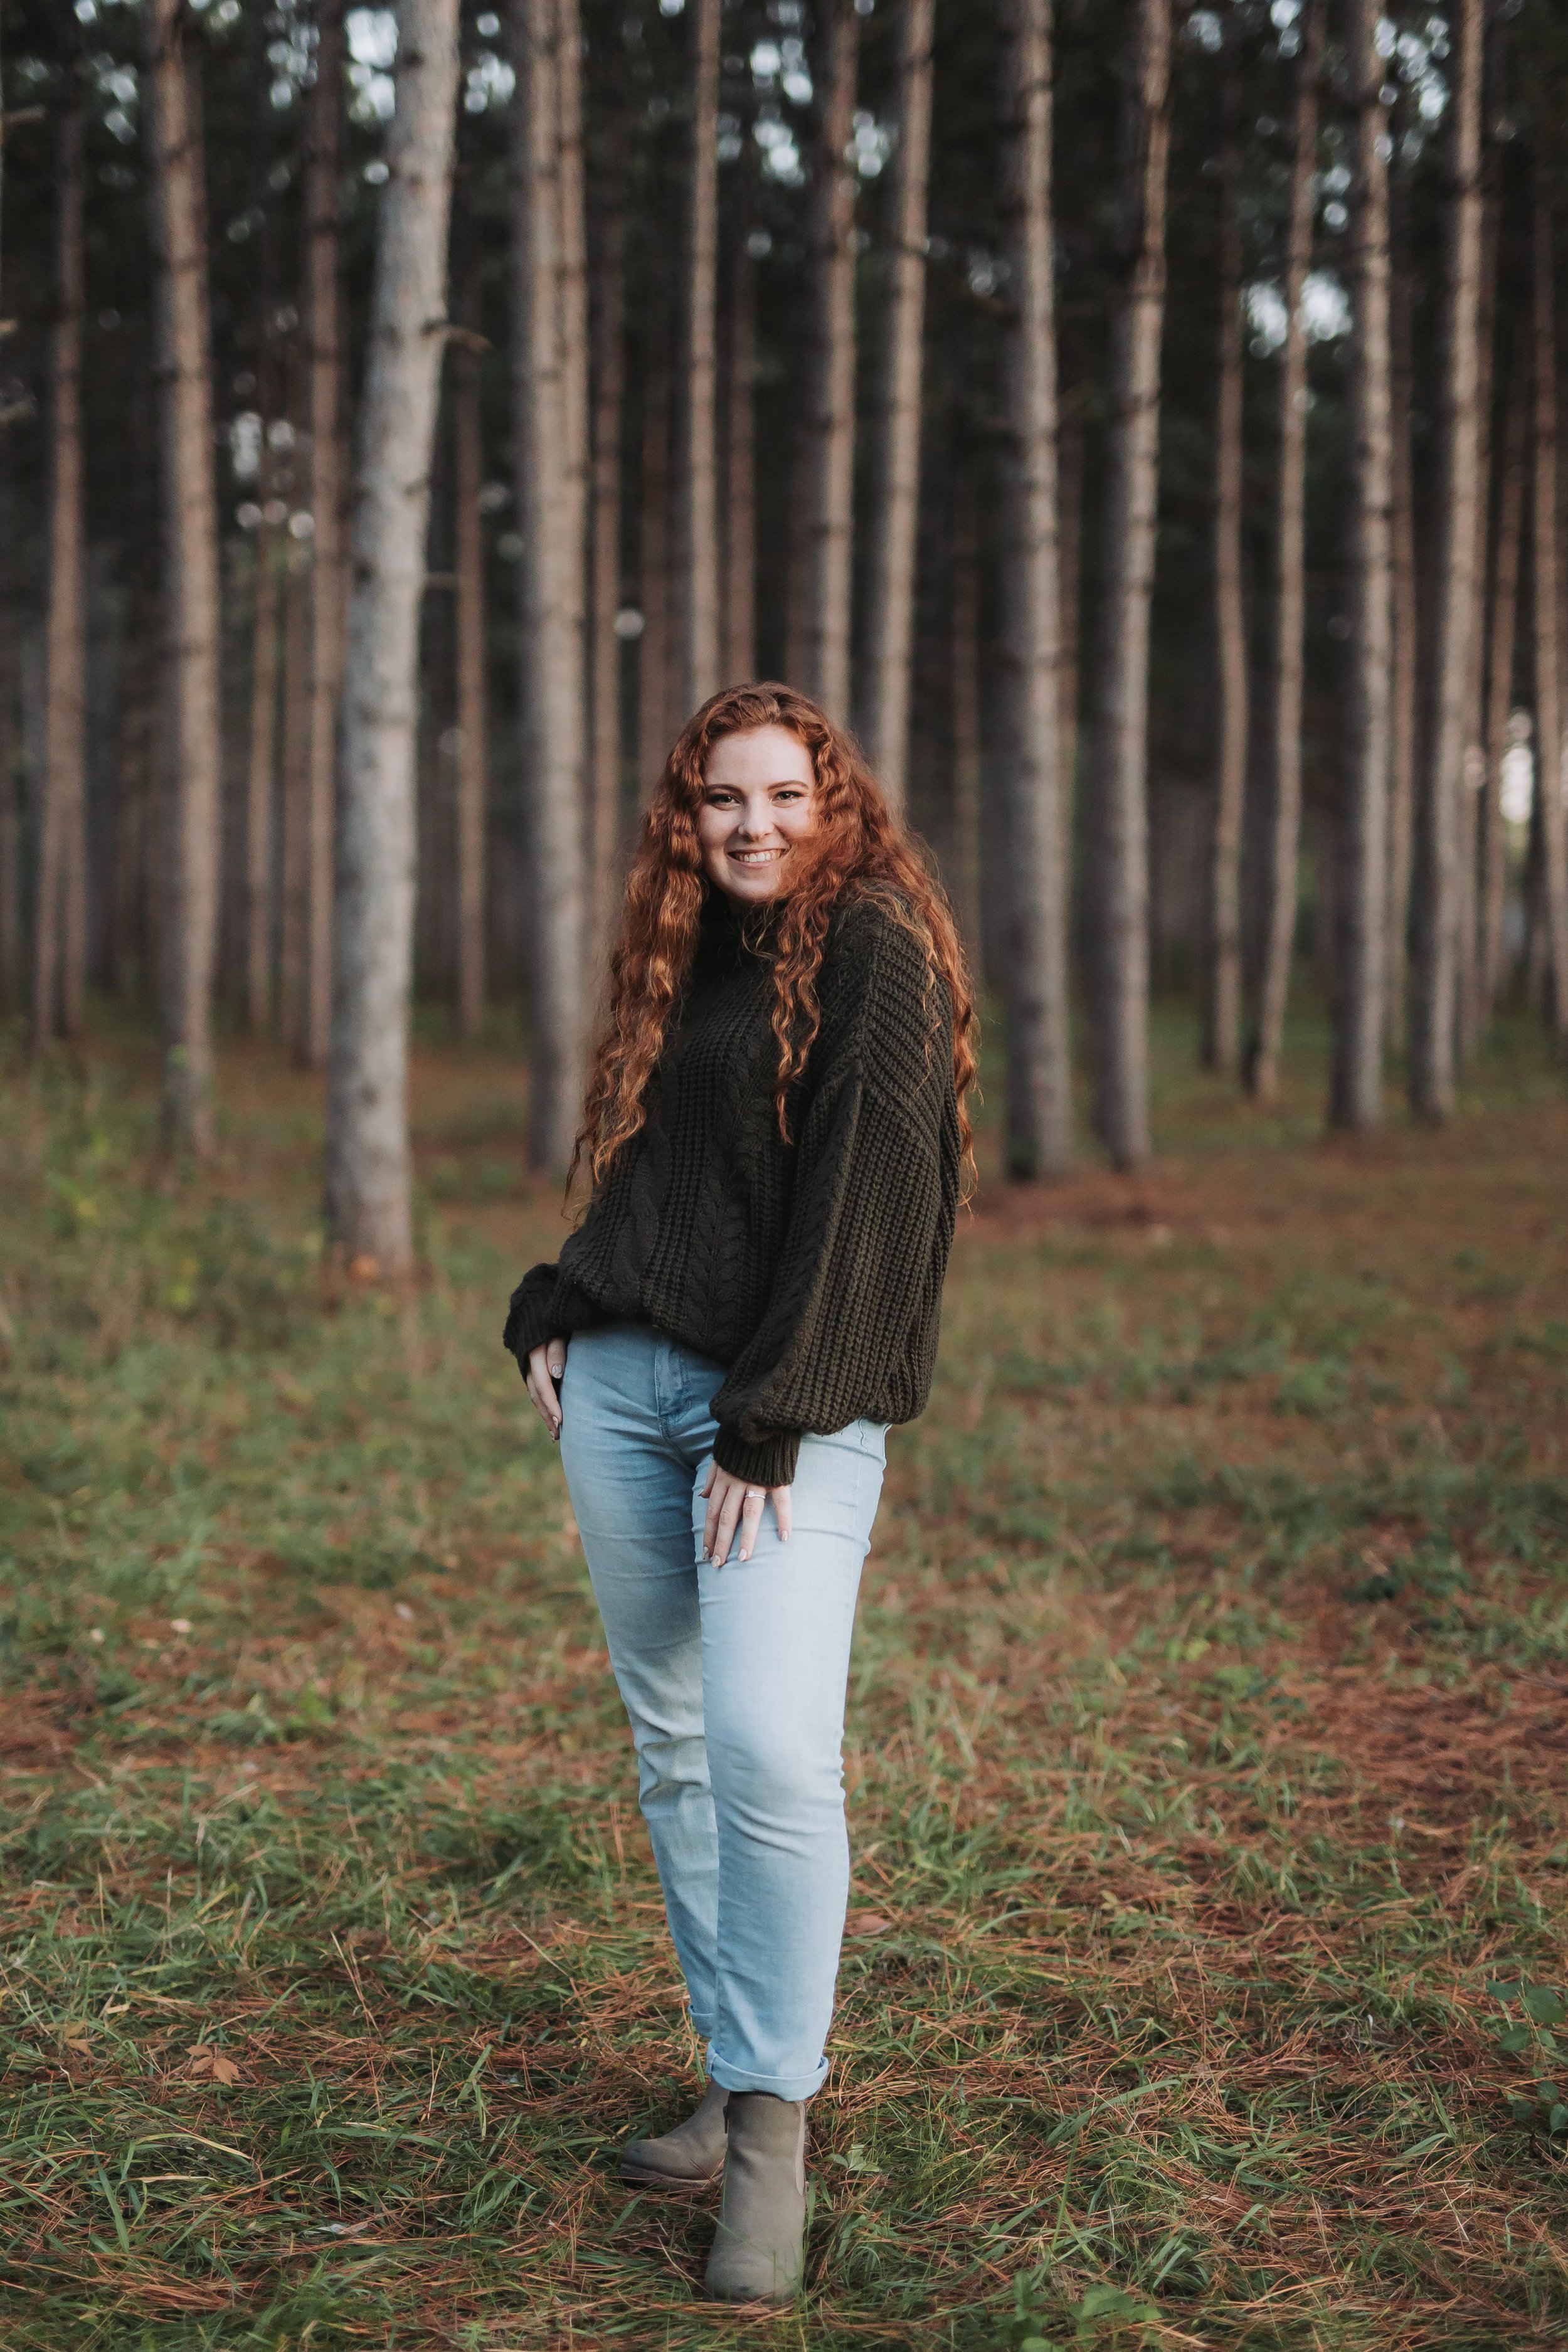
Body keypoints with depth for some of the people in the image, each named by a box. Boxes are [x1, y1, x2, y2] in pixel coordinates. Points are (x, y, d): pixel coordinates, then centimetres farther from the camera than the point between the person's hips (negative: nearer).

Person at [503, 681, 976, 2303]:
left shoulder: (875, 954, -6)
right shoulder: (685, 964, 16)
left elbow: (858, 1196, -14)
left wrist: (770, 1428, -18)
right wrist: (550, 1312, 8)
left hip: (790, 1412, -7)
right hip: (619, 1385, 7)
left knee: (770, 1747, -18)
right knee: (671, 1747, 9)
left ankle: (773, 2139, -8)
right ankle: (736, 2087, 19)